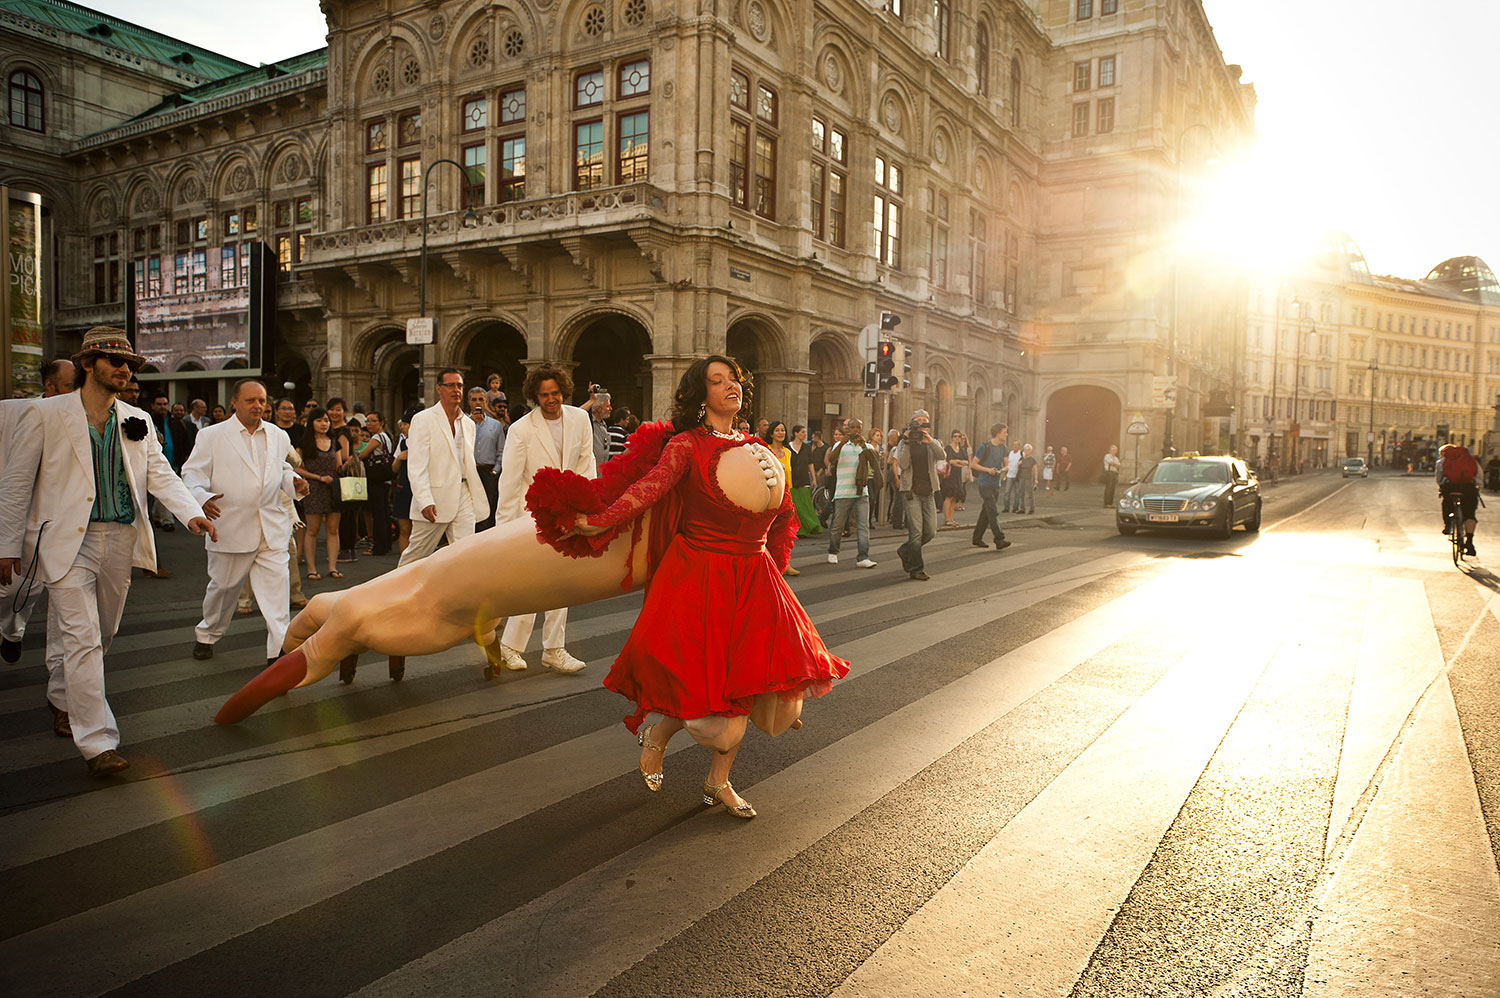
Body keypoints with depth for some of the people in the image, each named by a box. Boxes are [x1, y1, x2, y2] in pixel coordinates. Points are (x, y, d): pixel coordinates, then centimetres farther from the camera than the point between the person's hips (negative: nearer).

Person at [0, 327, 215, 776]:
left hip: (120, 538, 5)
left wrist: (191, 512, -17)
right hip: (68, 541, -5)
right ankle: (97, 742, -7)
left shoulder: (138, 421, 10)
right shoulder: (45, 414, -1)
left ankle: (61, 699, 43)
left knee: (100, 634, 17)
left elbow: (160, 473, 2)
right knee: (82, 638, -10)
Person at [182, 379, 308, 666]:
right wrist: (202, 497, -22)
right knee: (223, 586, 13)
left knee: (277, 584, -8)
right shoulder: (212, 436, -1)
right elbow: (192, 474, -2)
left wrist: (294, 483, 0)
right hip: (230, 526, -2)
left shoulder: (278, 436, 11)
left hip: (272, 528, 2)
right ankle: (206, 635, 39)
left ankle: (280, 647, -6)